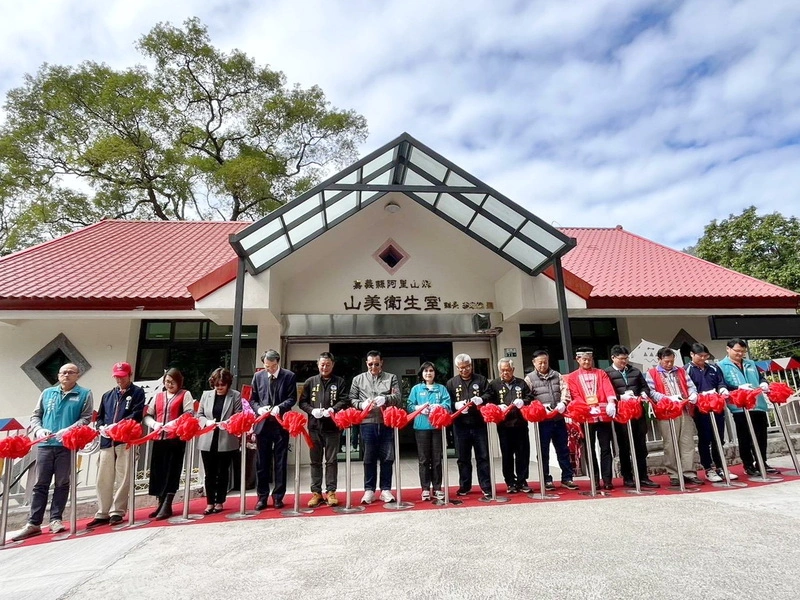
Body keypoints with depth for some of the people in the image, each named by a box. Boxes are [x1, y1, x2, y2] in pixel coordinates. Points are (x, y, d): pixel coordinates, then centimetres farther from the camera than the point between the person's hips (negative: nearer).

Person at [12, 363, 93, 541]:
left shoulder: (84, 394, 3)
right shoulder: (47, 393, 15)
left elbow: (86, 418, -3)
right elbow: (36, 415, 16)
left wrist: (69, 430, -18)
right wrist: (38, 429, -4)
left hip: (68, 445, -3)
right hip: (45, 444, 3)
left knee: (62, 483, 3)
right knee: (40, 484, 5)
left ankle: (56, 519, 13)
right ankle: (33, 523, 11)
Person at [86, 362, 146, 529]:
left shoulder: (137, 393, 5)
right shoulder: (107, 395, 21)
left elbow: (136, 415, -7)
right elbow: (99, 417, 20)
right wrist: (101, 427, -2)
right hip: (107, 441, 5)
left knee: (122, 478, -2)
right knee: (103, 479, 7)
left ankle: (117, 512, 7)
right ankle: (102, 513, 16)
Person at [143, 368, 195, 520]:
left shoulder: (185, 394, 4)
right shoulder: (158, 396, 17)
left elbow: (189, 415, -7)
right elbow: (147, 415, 15)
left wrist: (173, 424, -18)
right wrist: (154, 424, -5)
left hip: (176, 438, -5)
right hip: (158, 438, 5)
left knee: (172, 471, -3)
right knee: (158, 471, 7)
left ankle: (167, 506, 2)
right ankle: (161, 504, 19)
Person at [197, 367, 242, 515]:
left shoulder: (236, 396, -2)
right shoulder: (206, 395, 6)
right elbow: (199, 415, 8)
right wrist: (207, 421, -12)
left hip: (227, 441, -2)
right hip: (208, 441, 2)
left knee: (222, 473, 9)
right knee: (209, 474, 9)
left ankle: (220, 502, 22)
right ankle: (210, 503, 21)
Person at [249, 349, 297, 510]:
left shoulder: (289, 376, -2)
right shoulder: (258, 376, 6)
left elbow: (292, 398, -4)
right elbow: (252, 399, 9)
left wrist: (279, 407, -21)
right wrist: (259, 408, -11)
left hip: (281, 424, -2)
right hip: (263, 424, 2)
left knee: (280, 462, 6)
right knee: (262, 462, 8)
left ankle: (278, 496, 18)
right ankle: (262, 496, 20)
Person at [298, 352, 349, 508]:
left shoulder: (339, 381, 5)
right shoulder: (310, 381, 8)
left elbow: (344, 401, -3)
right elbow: (302, 401, 6)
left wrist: (332, 409, -20)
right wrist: (312, 410, -12)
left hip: (332, 426, -1)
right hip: (314, 426, 2)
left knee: (331, 460, 4)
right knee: (315, 461, 8)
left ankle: (331, 492, 12)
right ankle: (316, 492, 16)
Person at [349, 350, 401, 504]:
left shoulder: (391, 378, 10)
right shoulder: (358, 379, 11)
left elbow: (397, 398, -1)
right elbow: (351, 399, 7)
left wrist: (385, 399, -20)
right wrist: (362, 404, -13)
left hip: (387, 423, 0)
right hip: (367, 423, 0)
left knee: (387, 458, 5)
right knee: (369, 458, 6)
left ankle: (386, 490, 16)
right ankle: (369, 490, 17)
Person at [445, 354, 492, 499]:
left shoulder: (481, 379, 8)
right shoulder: (451, 383, 8)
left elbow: (489, 395, 1)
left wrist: (481, 399, -19)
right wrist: (456, 405, -16)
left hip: (479, 424, 0)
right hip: (460, 425, 1)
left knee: (483, 456, 4)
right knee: (463, 458, 9)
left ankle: (486, 487, 12)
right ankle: (464, 486, 21)